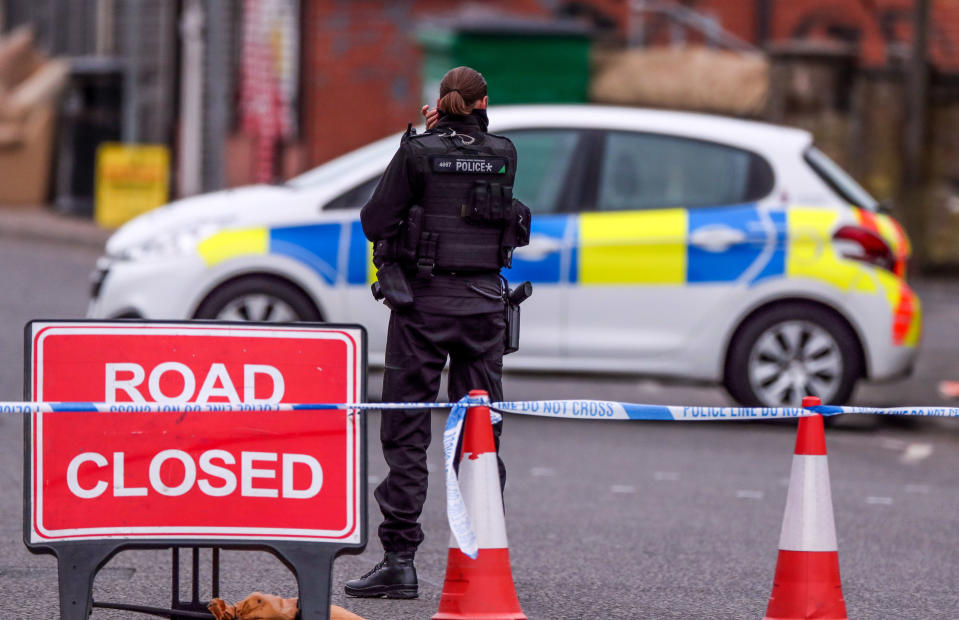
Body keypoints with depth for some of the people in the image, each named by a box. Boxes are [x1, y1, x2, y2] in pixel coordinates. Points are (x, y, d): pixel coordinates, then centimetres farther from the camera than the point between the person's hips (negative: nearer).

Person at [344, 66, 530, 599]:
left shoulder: (419, 153, -8)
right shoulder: (503, 155, 1)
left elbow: (375, 221, -4)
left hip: (423, 300, -3)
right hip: (484, 301, 3)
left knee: (406, 433, 1)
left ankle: (400, 560, -4)